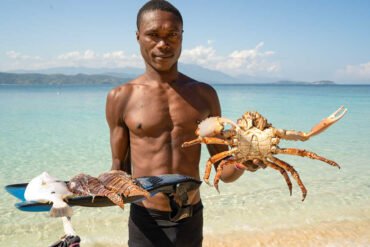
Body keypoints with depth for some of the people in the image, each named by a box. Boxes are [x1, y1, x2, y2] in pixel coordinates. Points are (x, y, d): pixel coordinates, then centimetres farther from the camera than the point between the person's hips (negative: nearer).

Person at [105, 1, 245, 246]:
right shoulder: (121, 97, -6)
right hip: (146, 221, -2)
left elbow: (224, 171, 2)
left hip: (191, 219, 3)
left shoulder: (205, 94, 0)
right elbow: (119, 170, 0)